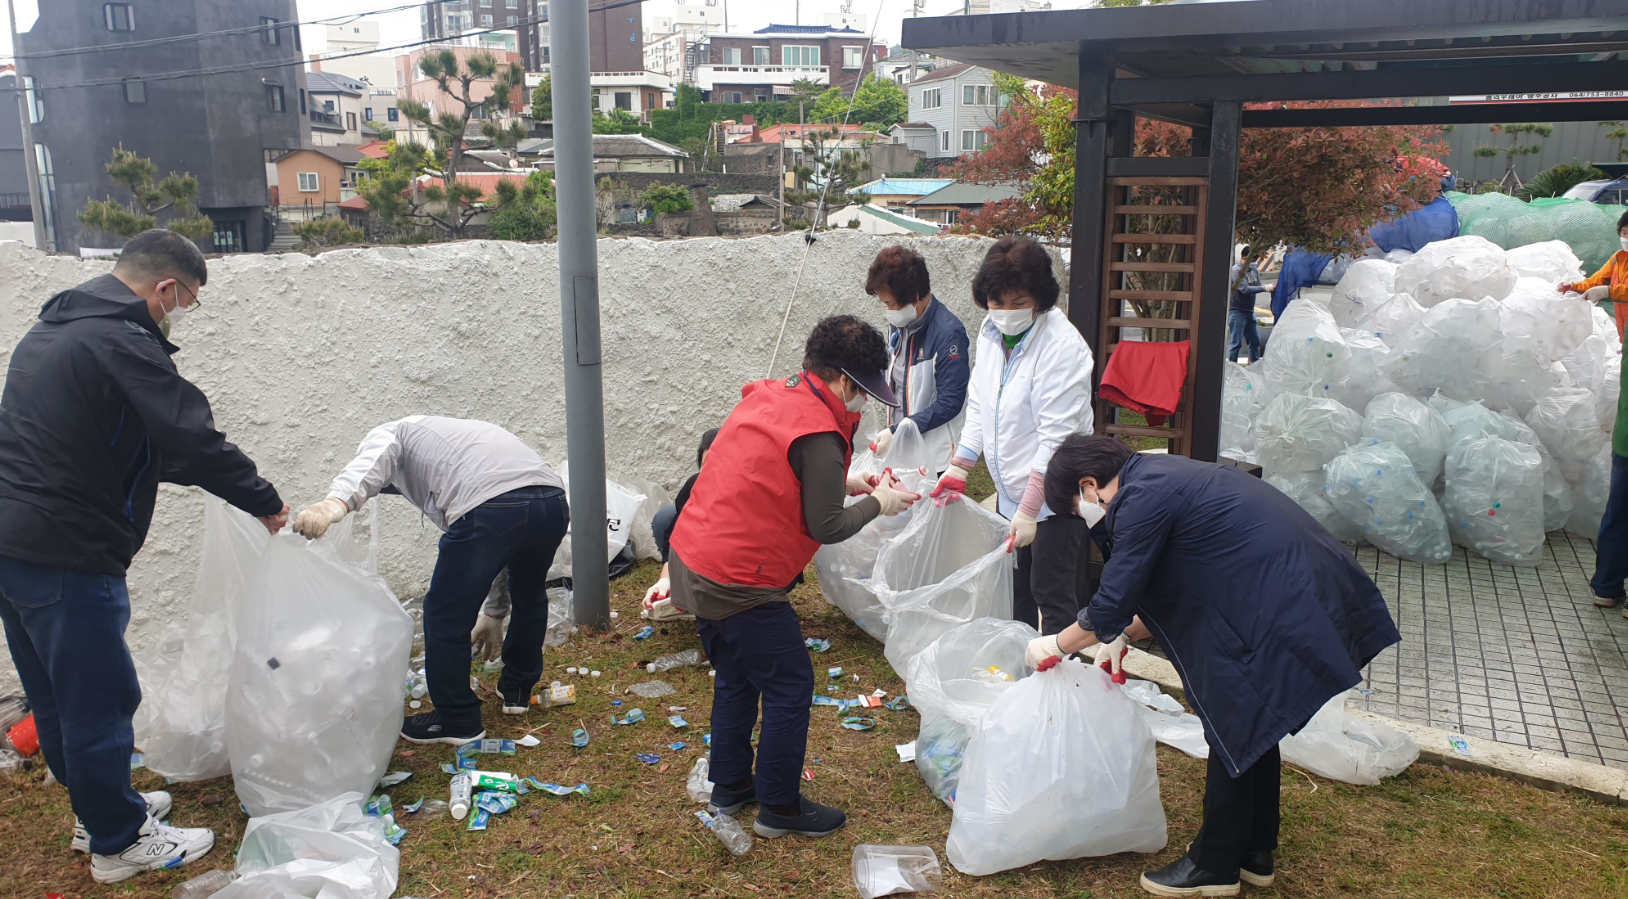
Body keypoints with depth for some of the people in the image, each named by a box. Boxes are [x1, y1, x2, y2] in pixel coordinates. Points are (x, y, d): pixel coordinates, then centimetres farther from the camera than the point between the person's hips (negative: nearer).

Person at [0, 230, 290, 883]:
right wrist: (265, 502, -6)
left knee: (55, 696, 20)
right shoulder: (123, 343, -17)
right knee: (100, 699, 4)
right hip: (67, 557, -10)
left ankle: (96, 811, 37)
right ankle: (119, 842, 18)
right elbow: (193, 442, -20)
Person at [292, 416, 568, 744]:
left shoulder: (389, 433, 25)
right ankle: (518, 689, 49)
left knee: (447, 616, 12)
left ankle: (457, 720, 25)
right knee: (529, 595, 33)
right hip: (554, 500, 8)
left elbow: (375, 458, -6)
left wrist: (337, 502, -23)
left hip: (490, 509, -8)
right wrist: (494, 613, 51)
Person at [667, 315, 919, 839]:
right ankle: (779, 807, 18)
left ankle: (730, 786, 37)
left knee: (735, 678, 23)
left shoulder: (766, 398, 9)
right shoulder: (819, 436, -18)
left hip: (689, 562, 9)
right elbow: (825, 527, -14)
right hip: (738, 584, -9)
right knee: (790, 686, 7)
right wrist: (877, 504, 1)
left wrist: (840, 483, 15)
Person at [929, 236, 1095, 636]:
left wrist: (1029, 509, -24)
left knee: (1052, 593, -3)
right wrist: (959, 468, 5)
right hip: (1010, 490, 8)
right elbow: (979, 406, 13)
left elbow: (1056, 437, -23)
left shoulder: (1062, 344, -21)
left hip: (1053, 495, -8)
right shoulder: (991, 332, 4)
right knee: (1014, 591, 18)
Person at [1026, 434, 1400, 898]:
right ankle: (1254, 852, 35)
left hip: (1285, 612, -10)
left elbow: (1110, 608, -13)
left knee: (1234, 731, 4)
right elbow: (1179, 589, 23)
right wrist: (1124, 634, 20)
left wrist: (1055, 645, 2)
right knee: (1252, 726, 20)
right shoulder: (1162, 476, 14)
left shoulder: (1142, 499, -16)